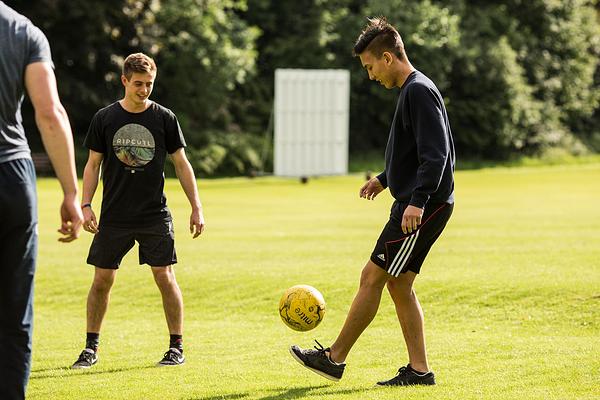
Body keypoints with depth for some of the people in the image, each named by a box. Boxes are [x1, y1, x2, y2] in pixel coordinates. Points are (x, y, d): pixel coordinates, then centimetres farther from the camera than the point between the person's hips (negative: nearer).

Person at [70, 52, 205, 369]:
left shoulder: (165, 118, 1)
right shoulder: (104, 118, 2)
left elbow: (181, 164, 6)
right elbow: (93, 164, 7)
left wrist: (196, 207, 3)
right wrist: (86, 205, -2)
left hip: (155, 216, -1)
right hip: (114, 216, 1)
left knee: (165, 277, -5)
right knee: (102, 280, 2)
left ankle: (177, 346, 6)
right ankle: (91, 348, 13)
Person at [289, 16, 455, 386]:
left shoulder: (419, 91, -15)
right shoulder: (413, 90, 16)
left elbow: (435, 154, -23)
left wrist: (417, 200, -30)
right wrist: (386, 179, 33)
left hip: (422, 209, -10)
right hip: (414, 205, 10)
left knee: (372, 278, -5)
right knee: (399, 285, 10)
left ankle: (334, 358, 2)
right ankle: (419, 370, 11)